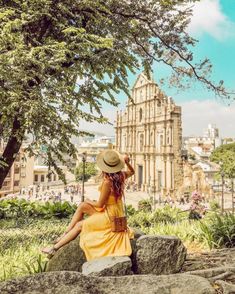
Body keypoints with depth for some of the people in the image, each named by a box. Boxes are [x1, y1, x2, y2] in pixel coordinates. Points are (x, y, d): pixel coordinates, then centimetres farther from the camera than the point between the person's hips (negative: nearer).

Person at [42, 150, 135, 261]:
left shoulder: (107, 182, -27)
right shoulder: (121, 176, -5)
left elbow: (100, 204, -17)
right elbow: (132, 172, 20)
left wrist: (89, 202, 2)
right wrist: (127, 162, 3)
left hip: (110, 216, -8)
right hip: (116, 212, 8)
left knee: (79, 225, 3)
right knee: (82, 206, 12)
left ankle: (55, 248, 15)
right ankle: (66, 233, 18)